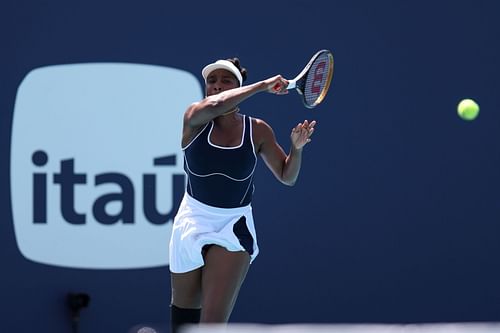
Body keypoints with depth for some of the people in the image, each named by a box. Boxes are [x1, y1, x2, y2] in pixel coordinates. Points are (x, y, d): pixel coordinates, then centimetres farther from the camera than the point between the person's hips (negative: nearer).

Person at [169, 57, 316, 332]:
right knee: (184, 309, 15)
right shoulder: (194, 119, -8)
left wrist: (296, 148, -14)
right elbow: (212, 105, -32)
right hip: (192, 223, 1)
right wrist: (263, 86, -27)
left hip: (233, 227, -1)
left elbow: (286, 176, 5)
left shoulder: (258, 131, -3)